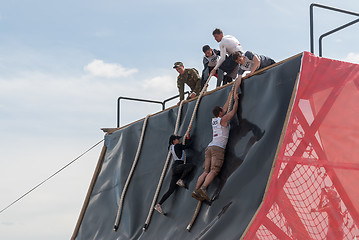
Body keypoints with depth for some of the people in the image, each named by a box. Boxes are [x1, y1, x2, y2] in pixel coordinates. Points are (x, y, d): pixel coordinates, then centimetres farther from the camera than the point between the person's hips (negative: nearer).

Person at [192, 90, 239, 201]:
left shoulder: (214, 120, 21)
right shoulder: (223, 119, 1)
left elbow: (225, 108, 34)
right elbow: (234, 111, 9)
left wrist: (230, 96, 42)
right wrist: (236, 99, 22)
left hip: (209, 147, 7)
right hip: (218, 148, -7)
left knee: (206, 171, 0)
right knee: (214, 171, -18)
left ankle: (196, 190, -14)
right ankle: (203, 188, -36)